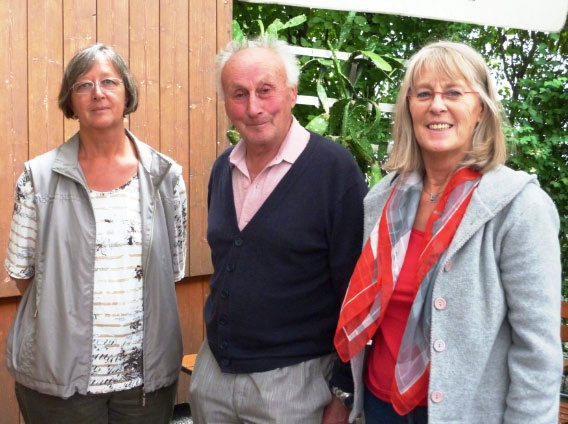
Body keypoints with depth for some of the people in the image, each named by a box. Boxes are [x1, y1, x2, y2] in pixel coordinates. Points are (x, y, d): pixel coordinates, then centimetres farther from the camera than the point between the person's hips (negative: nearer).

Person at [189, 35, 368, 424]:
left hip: (293, 378, -5)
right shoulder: (223, 169, 4)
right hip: (213, 371, 6)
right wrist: (218, 340, 16)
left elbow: (356, 289, -14)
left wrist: (344, 392, -12)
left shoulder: (335, 168, -15)